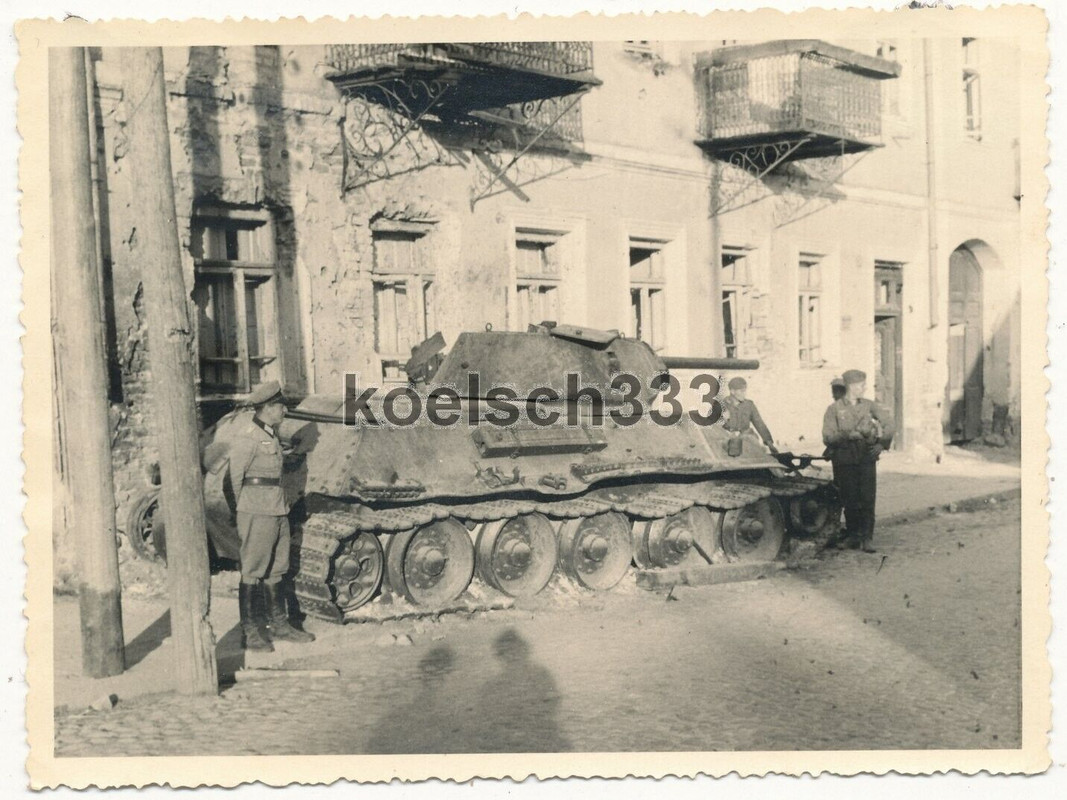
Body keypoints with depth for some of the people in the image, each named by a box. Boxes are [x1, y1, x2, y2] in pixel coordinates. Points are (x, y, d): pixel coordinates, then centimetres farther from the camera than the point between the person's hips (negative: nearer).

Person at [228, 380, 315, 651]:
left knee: (275, 571, 14)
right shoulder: (247, 438, -12)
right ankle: (250, 631, 5)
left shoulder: (272, 435, 14)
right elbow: (234, 478, -8)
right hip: (257, 514, -9)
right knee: (252, 572, -1)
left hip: (278, 511, 9)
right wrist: (241, 514, -2)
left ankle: (278, 624, 23)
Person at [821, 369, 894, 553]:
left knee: (868, 499, -6)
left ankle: (867, 538, -1)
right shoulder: (834, 409, -1)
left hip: (867, 458, 2)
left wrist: (881, 443, 0)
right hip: (844, 461, -2)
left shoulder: (869, 406, 9)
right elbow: (827, 437, -7)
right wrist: (847, 435, -20)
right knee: (850, 500, 4)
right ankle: (853, 534, 22)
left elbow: (888, 425, 12)